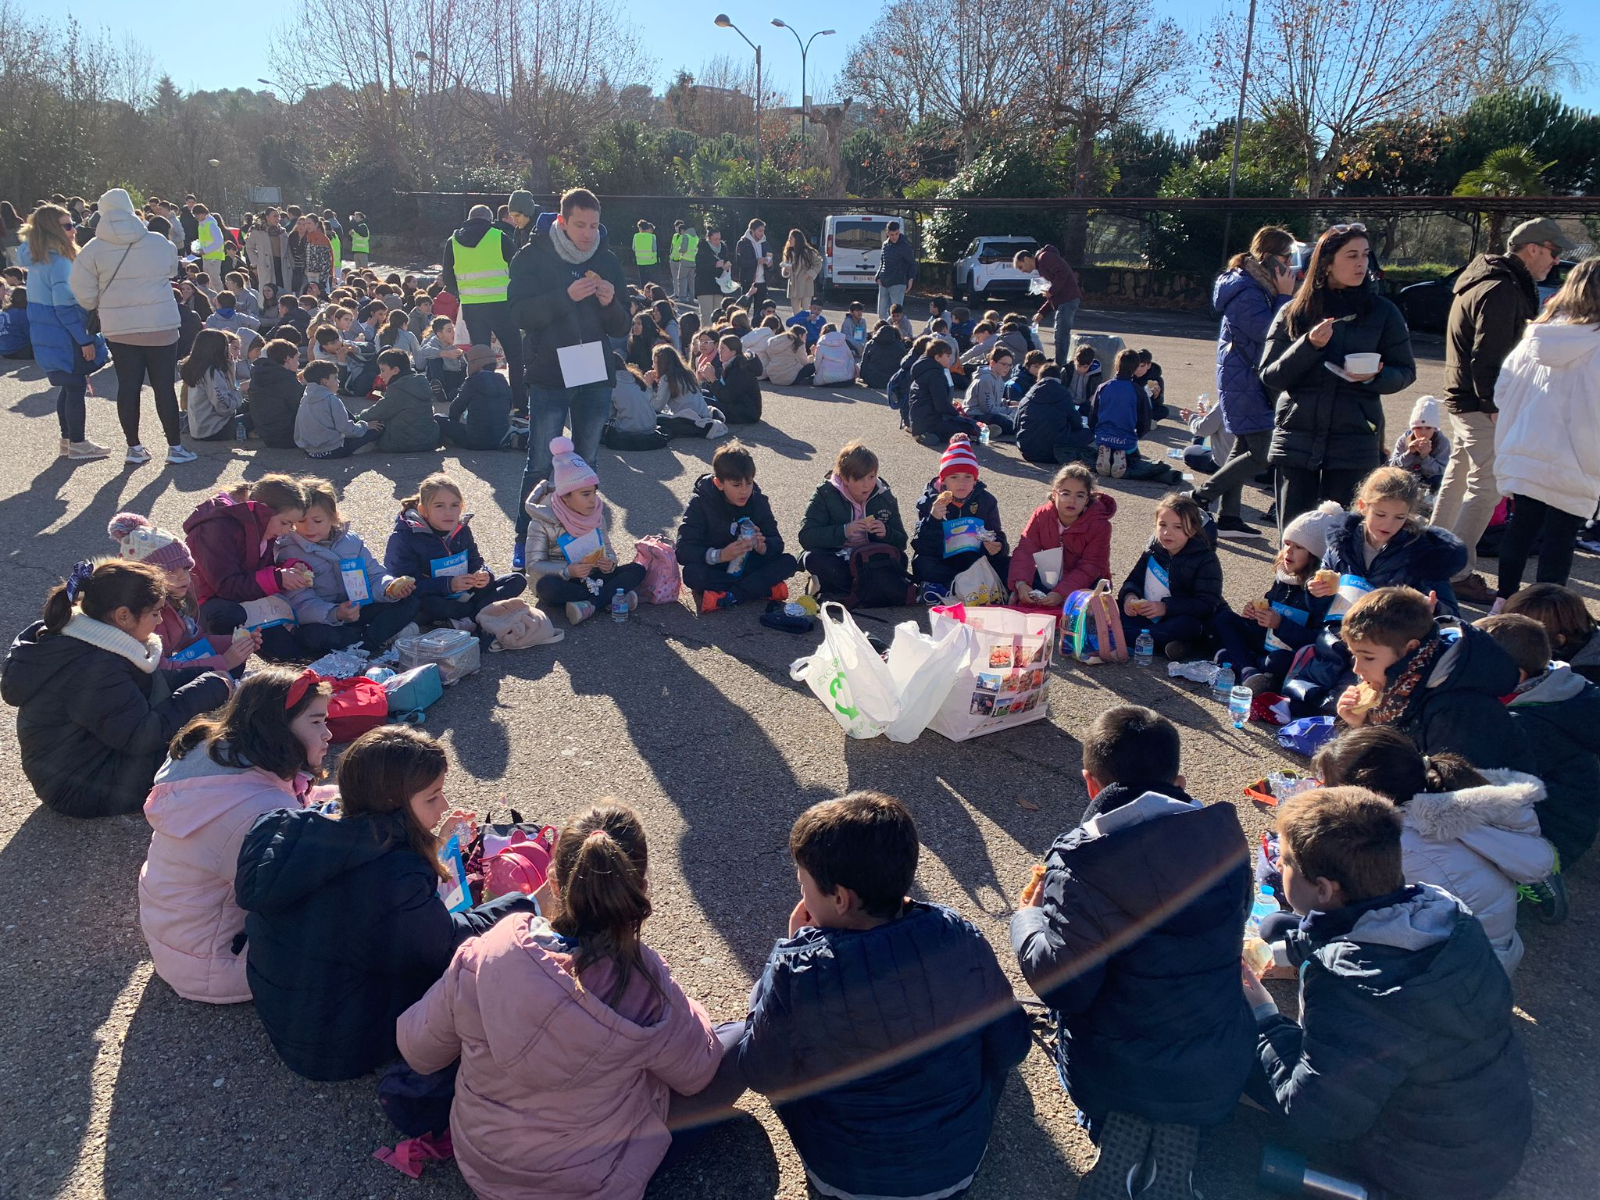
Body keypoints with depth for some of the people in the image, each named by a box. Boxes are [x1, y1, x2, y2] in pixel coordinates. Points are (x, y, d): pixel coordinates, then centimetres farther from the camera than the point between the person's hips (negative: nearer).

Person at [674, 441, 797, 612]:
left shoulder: (757, 501, -6)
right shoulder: (700, 503, -16)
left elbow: (776, 542, -7)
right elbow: (683, 550, -25)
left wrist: (763, 547, -32)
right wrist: (719, 555, -41)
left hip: (745, 565, 3)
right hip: (712, 568, -3)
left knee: (788, 562, -20)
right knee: (692, 574, -37)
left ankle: (726, 597, -27)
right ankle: (766, 589, -26)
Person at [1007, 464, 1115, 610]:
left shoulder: (1099, 526, -18)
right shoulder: (1041, 516, -9)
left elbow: (1089, 568, -24)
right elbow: (1025, 551, -19)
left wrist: (1061, 593, -40)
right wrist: (1020, 583, -40)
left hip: (1084, 584, -2)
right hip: (1048, 578, 2)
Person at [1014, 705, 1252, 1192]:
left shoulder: (1081, 859, -21)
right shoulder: (1225, 833, -5)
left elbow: (1062, 987, -22)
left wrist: (1027, 918, -3)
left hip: (1118, 1076, -4)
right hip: (1218, 1076, 4)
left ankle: (1123, 1120, 6)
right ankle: (1170, 1123, 9)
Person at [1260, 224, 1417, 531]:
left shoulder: (1382, 312, 5)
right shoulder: (1294, 313, 5)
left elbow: (1405, 371, 8)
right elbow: (1270, 376, 0)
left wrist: (1376, 376, -13)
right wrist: (1309, 346, -15)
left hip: (1353, 444, 0)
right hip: (1296, 439, 0)